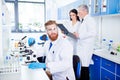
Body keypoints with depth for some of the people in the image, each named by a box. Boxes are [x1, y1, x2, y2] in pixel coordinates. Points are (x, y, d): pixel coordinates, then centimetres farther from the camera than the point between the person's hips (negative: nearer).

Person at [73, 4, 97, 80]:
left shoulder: (89, 20, -9)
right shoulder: (84, 21, 18)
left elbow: (93, 33, -21)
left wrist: (80, 35, -16)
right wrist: (77, 35, 8)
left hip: (86, 48, -9)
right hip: (82, 47, 9)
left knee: (84, 67, -6)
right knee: (81, 66, 10)